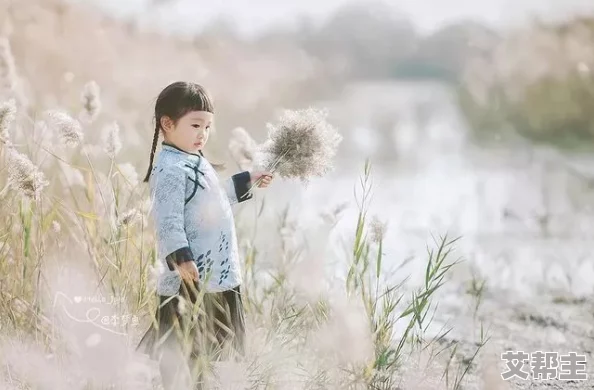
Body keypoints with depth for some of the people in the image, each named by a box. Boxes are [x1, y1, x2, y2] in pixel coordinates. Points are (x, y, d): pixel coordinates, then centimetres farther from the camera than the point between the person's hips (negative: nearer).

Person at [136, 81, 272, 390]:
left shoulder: (197, 163, 16)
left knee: (198, 348, 18)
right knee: (179, 352, -3)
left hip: (215, 273, 10)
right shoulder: (170, 169, -17)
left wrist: (247, 182, 35)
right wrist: (181, 258, -35)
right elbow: (168, 221, -25)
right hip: (189, 278, -10)